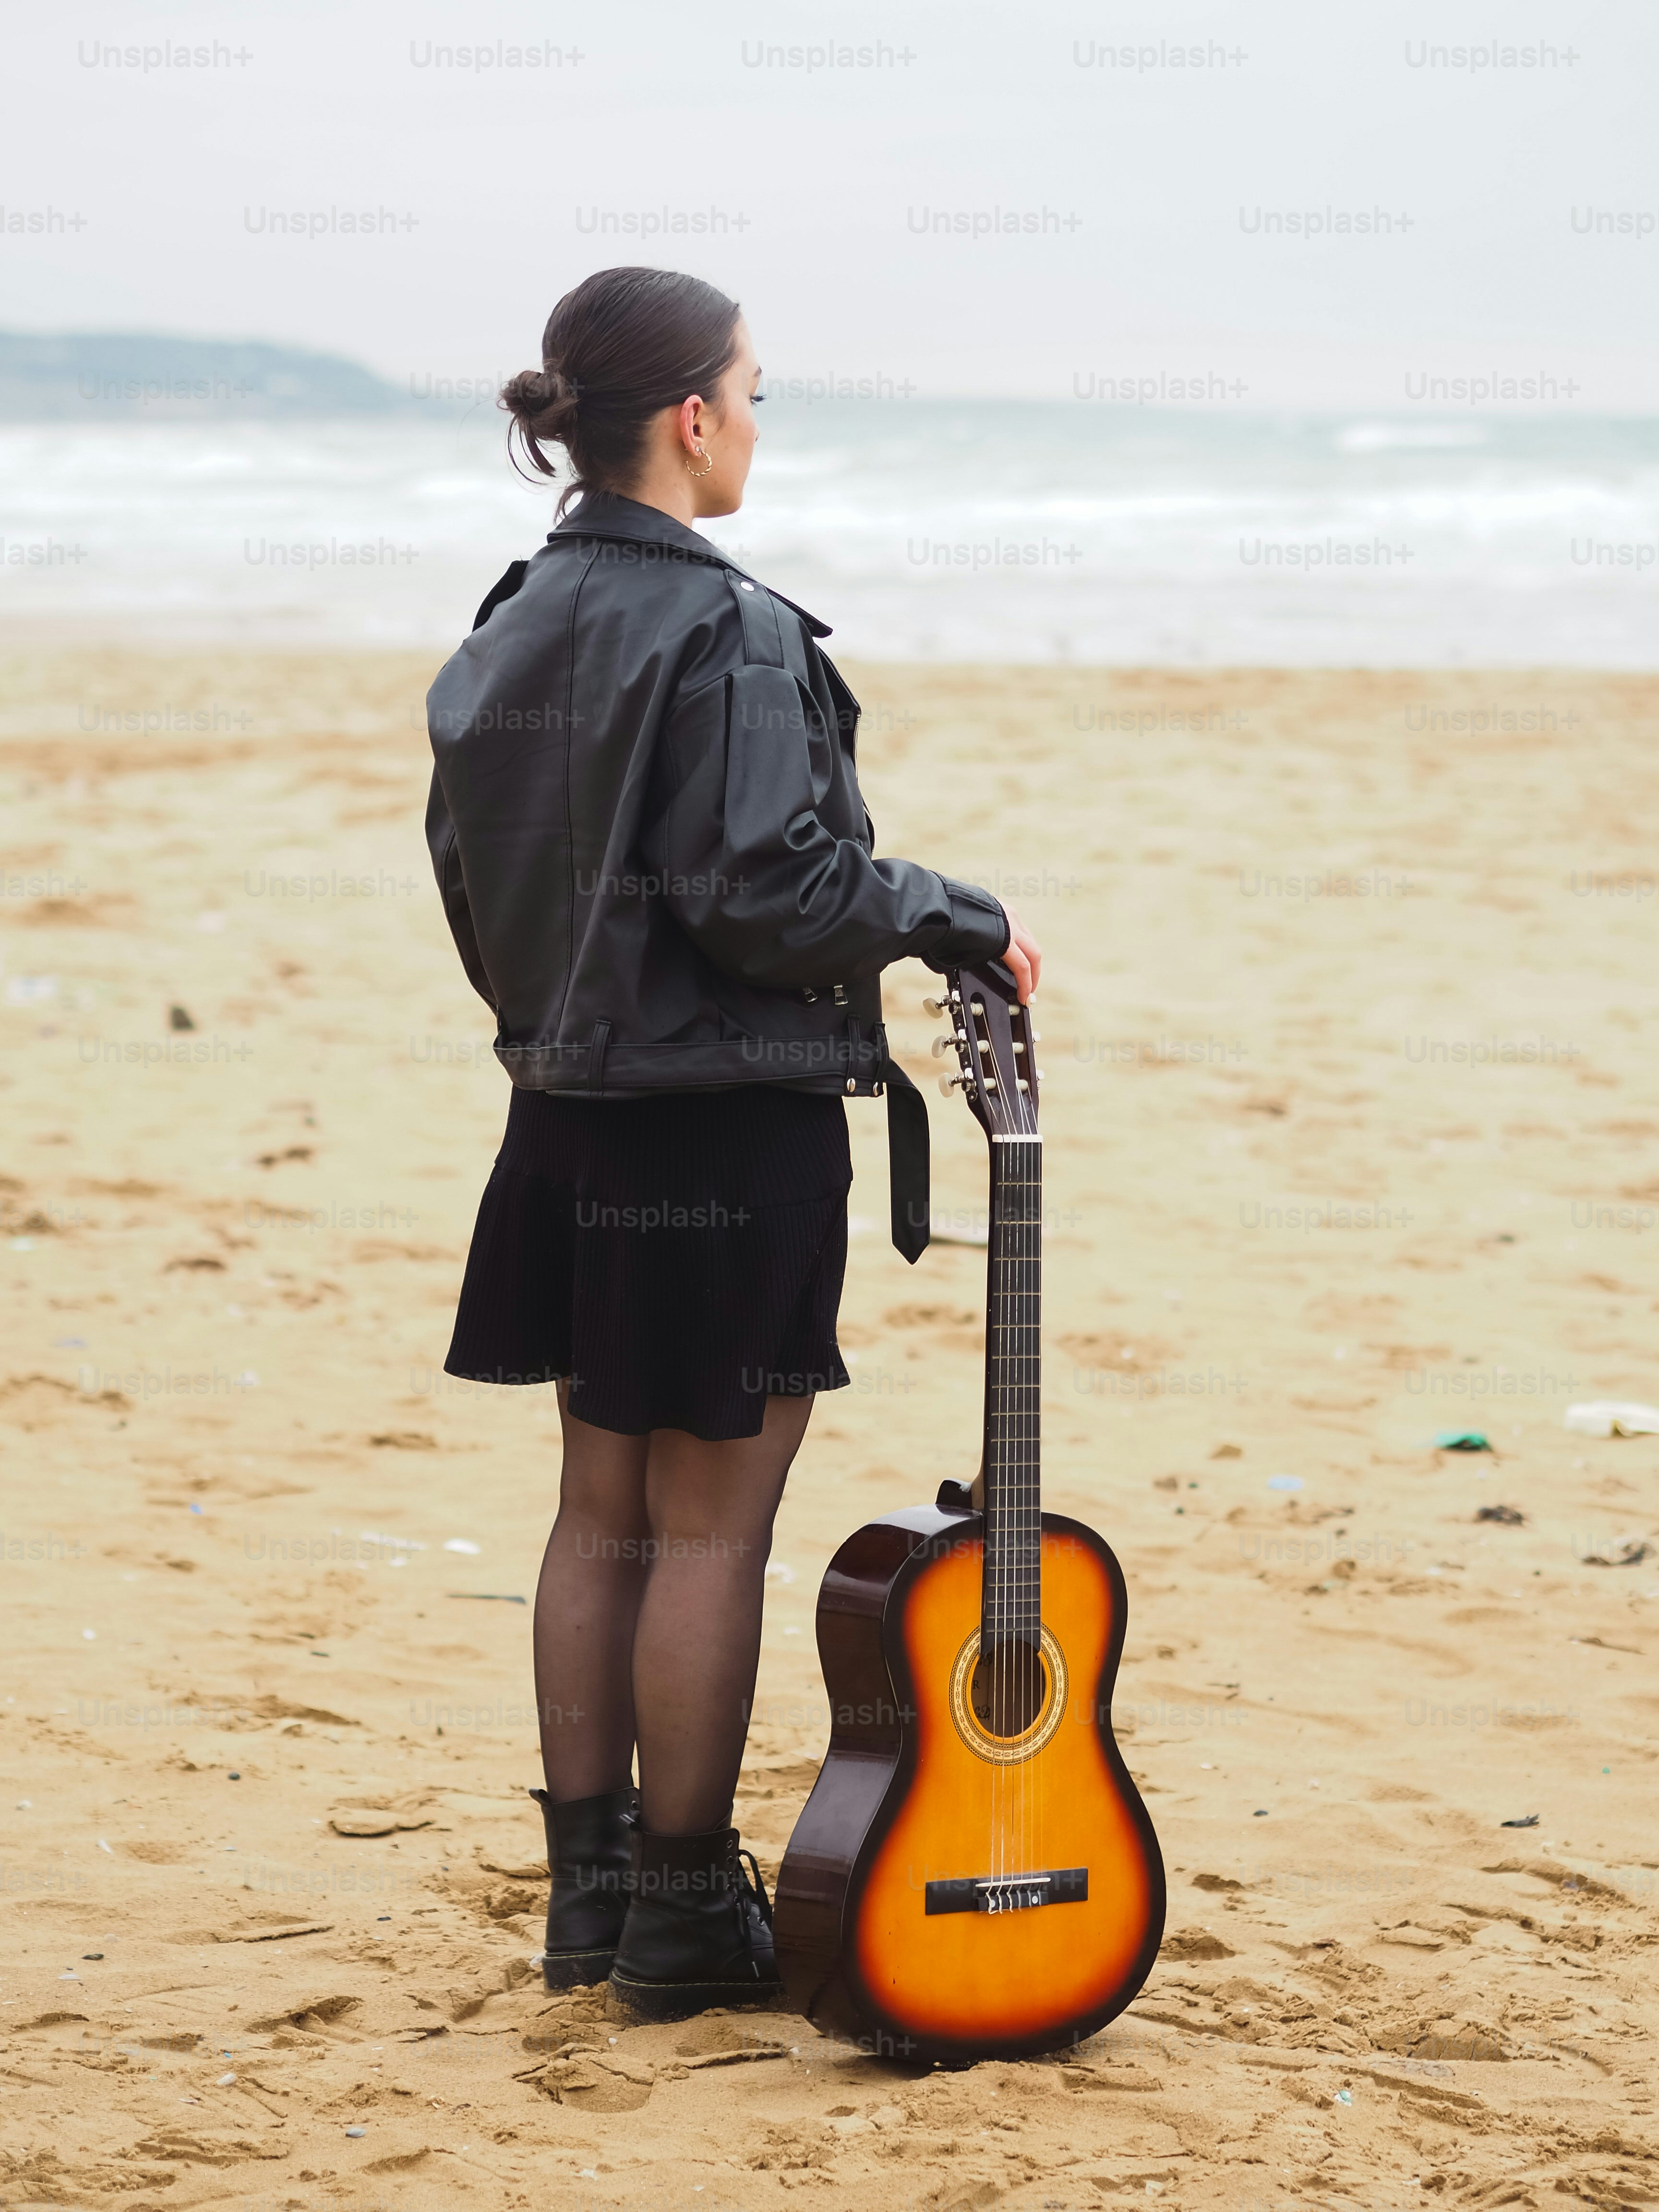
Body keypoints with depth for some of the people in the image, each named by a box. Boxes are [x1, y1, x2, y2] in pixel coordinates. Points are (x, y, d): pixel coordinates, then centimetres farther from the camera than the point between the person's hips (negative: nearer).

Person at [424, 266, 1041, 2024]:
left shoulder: (511, 628, 7)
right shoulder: (725, 637, -18)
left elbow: (475, 882, 12)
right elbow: (761, 890, -22)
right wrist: (962, 921, -10)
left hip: (569, 1117, 8)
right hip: (726, 1126, -8)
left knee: (603, 1508, 15)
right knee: (711, 1521, 1)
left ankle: (590, 1886, 22)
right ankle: (684, 1916, 9)